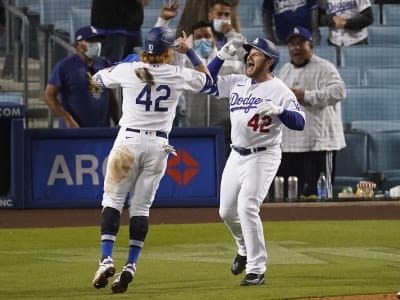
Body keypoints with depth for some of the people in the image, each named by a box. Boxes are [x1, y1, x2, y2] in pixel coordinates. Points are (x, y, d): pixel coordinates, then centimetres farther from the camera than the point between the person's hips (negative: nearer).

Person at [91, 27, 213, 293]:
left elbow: (99, 78, 18)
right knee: (141, 206, 7)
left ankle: (106, 260, -15)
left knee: (113, 199, 1)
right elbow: (207, 79, 20)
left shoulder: (128, 70, -3)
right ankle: (130, 266, -1)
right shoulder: (179, 75, 0)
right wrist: (189, 52, 25)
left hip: (129, 141, -2)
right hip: (158, 146, 2)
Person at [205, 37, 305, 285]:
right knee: (227, 211, 12)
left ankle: (256, 270, -14)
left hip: (263, 157, -7)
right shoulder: (237, 83, 8)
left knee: (247, 208, -19)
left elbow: (300, 122, -17)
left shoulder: (279, 90, -10)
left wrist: (278, 110, -35)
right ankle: (245, 250, 40)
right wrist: (222, 56, 0)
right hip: (237, 155, 7)